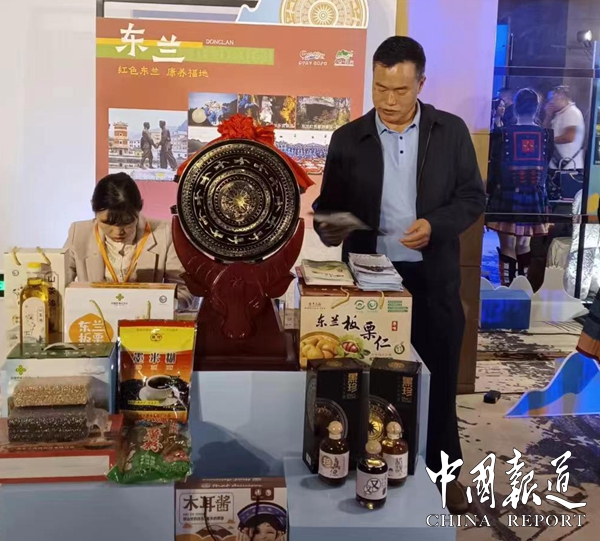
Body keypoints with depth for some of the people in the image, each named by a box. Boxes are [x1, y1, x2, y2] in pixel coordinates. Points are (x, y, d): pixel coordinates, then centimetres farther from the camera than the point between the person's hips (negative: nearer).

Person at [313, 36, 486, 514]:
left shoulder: (452, 131, 1)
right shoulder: (348, 139, 2)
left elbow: (474, 197, 1)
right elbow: (329, 203, 4)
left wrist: (435, 224, -16)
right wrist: (329, 229, -18)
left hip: (434, 278, 0)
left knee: (438, 379, 10)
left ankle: (442, 470, 29)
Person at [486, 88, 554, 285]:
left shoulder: (502, 134, -9)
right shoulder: (547, 135, -1)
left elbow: (494, 168, -3)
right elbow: (546, 167, 9)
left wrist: (489, 192, 8)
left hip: (507, 198, -3)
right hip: (535, 199, 3)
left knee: (507, 248, 4)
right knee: (524, 246, 17)